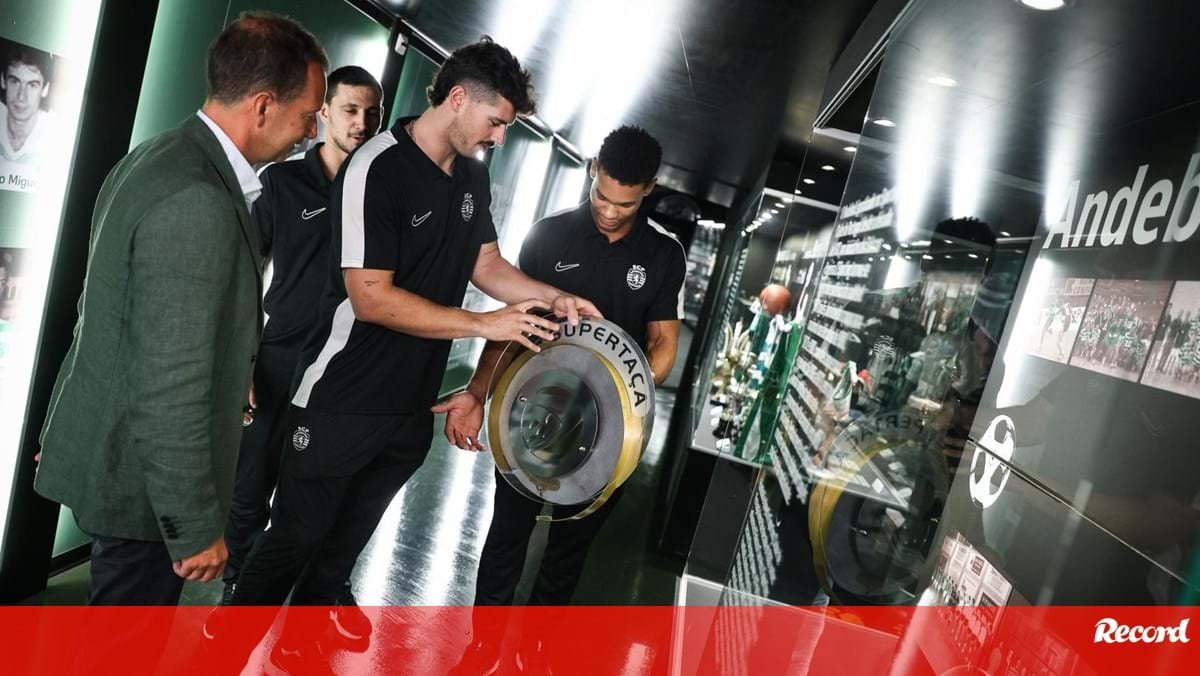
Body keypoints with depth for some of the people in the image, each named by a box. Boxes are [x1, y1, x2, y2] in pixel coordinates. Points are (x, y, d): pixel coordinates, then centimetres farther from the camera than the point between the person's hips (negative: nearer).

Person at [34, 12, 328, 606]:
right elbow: (173, 390, -29)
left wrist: (71, 430, 24)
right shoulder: (197, 203, -28)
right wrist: (198, 528, -20)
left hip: (104, 442, 9)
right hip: (141, 475, -9)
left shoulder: (155, 159, 4)